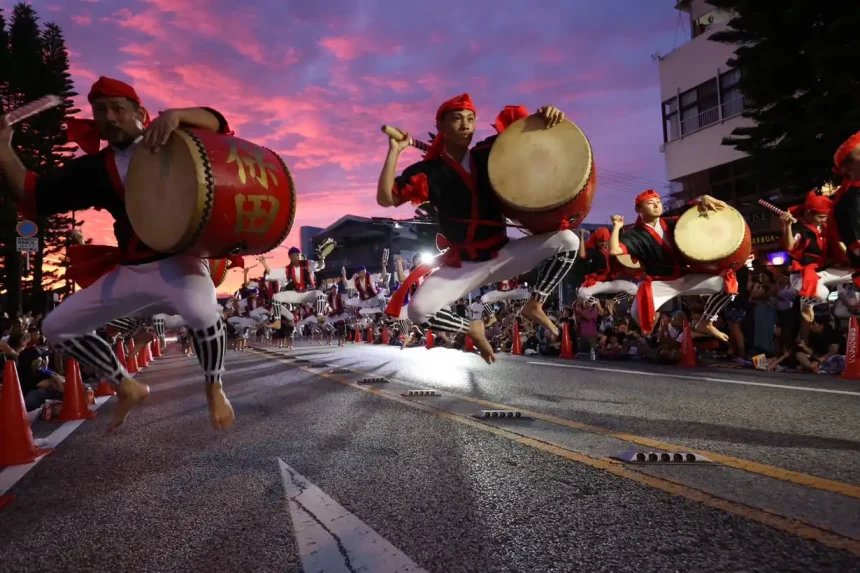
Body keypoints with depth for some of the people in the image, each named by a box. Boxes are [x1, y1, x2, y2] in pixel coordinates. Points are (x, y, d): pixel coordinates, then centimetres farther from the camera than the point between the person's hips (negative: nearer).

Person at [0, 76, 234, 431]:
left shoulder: (170, 142, 0)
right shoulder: (93, 168, 7)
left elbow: (217, 123, -13)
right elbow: (32, 199, 5)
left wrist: (175, 116, -30)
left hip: (177, 260, -6)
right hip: (129, 270, 6)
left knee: (201, 311, -39)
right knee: (56, 327, 9)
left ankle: (214, 389, -8)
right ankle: (128, 388, 25)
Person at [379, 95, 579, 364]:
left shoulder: (489, 153, 1)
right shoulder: (429, 171, -6)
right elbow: (385, 199, -14)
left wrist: (547, 116, -12)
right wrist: (394, 151, -19)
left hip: (502, 254, 2)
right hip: (461, 265, -2)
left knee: (567, 240, -16)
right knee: (418, 310, -26)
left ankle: (534, 305, 4)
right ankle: (472, 328, 6)